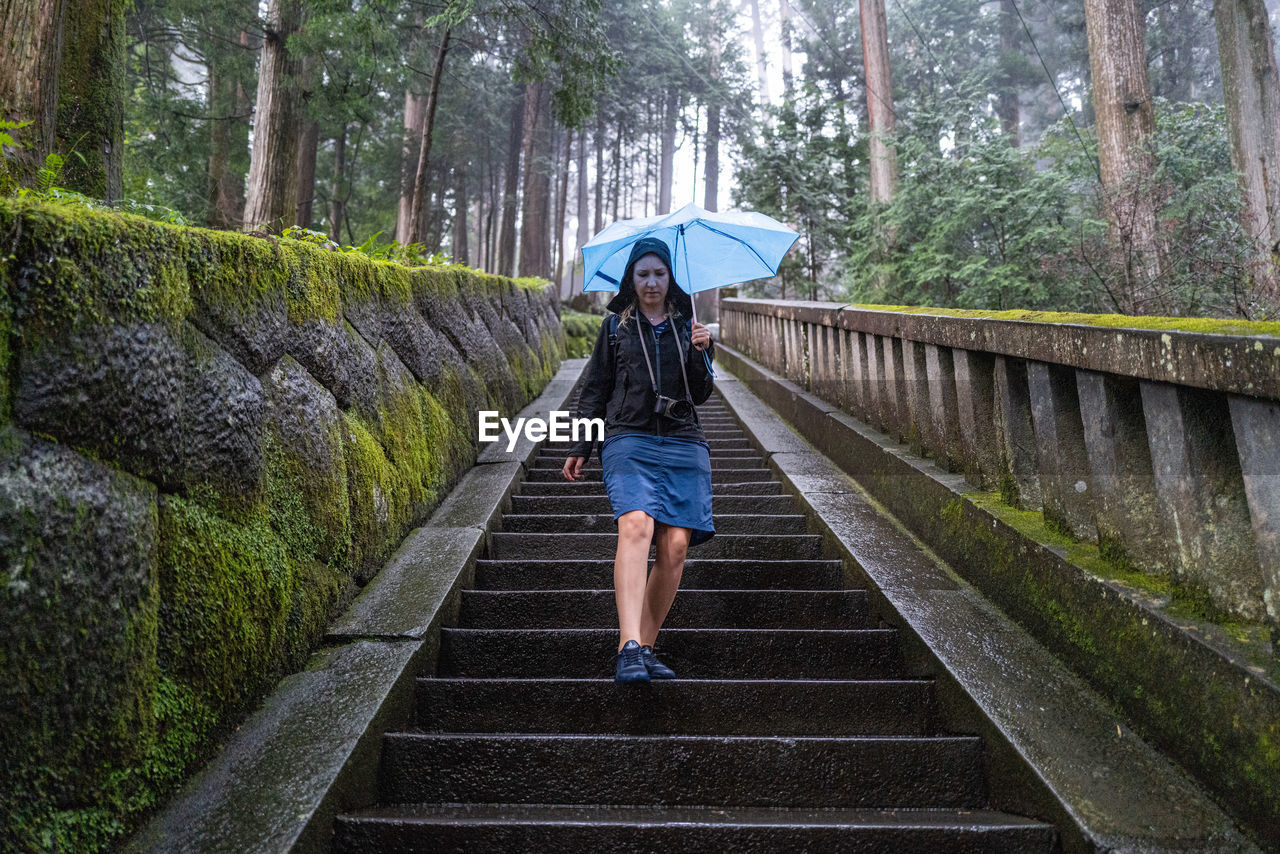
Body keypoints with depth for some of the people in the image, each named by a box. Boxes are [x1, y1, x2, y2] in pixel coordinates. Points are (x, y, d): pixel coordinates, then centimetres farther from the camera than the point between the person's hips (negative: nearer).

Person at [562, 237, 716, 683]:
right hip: (628, 439, -2)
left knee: (675, 545, -8)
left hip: (683, 445, 2)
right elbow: (595, 390, 16)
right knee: (635, 527, -24)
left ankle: (646, 646, 4)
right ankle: (628, 647, -31)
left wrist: (702, 352, -5)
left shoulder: (687, 325, 17)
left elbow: (700, 394, 12)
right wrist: (580, 448, 11)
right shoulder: (616, 325, 14)